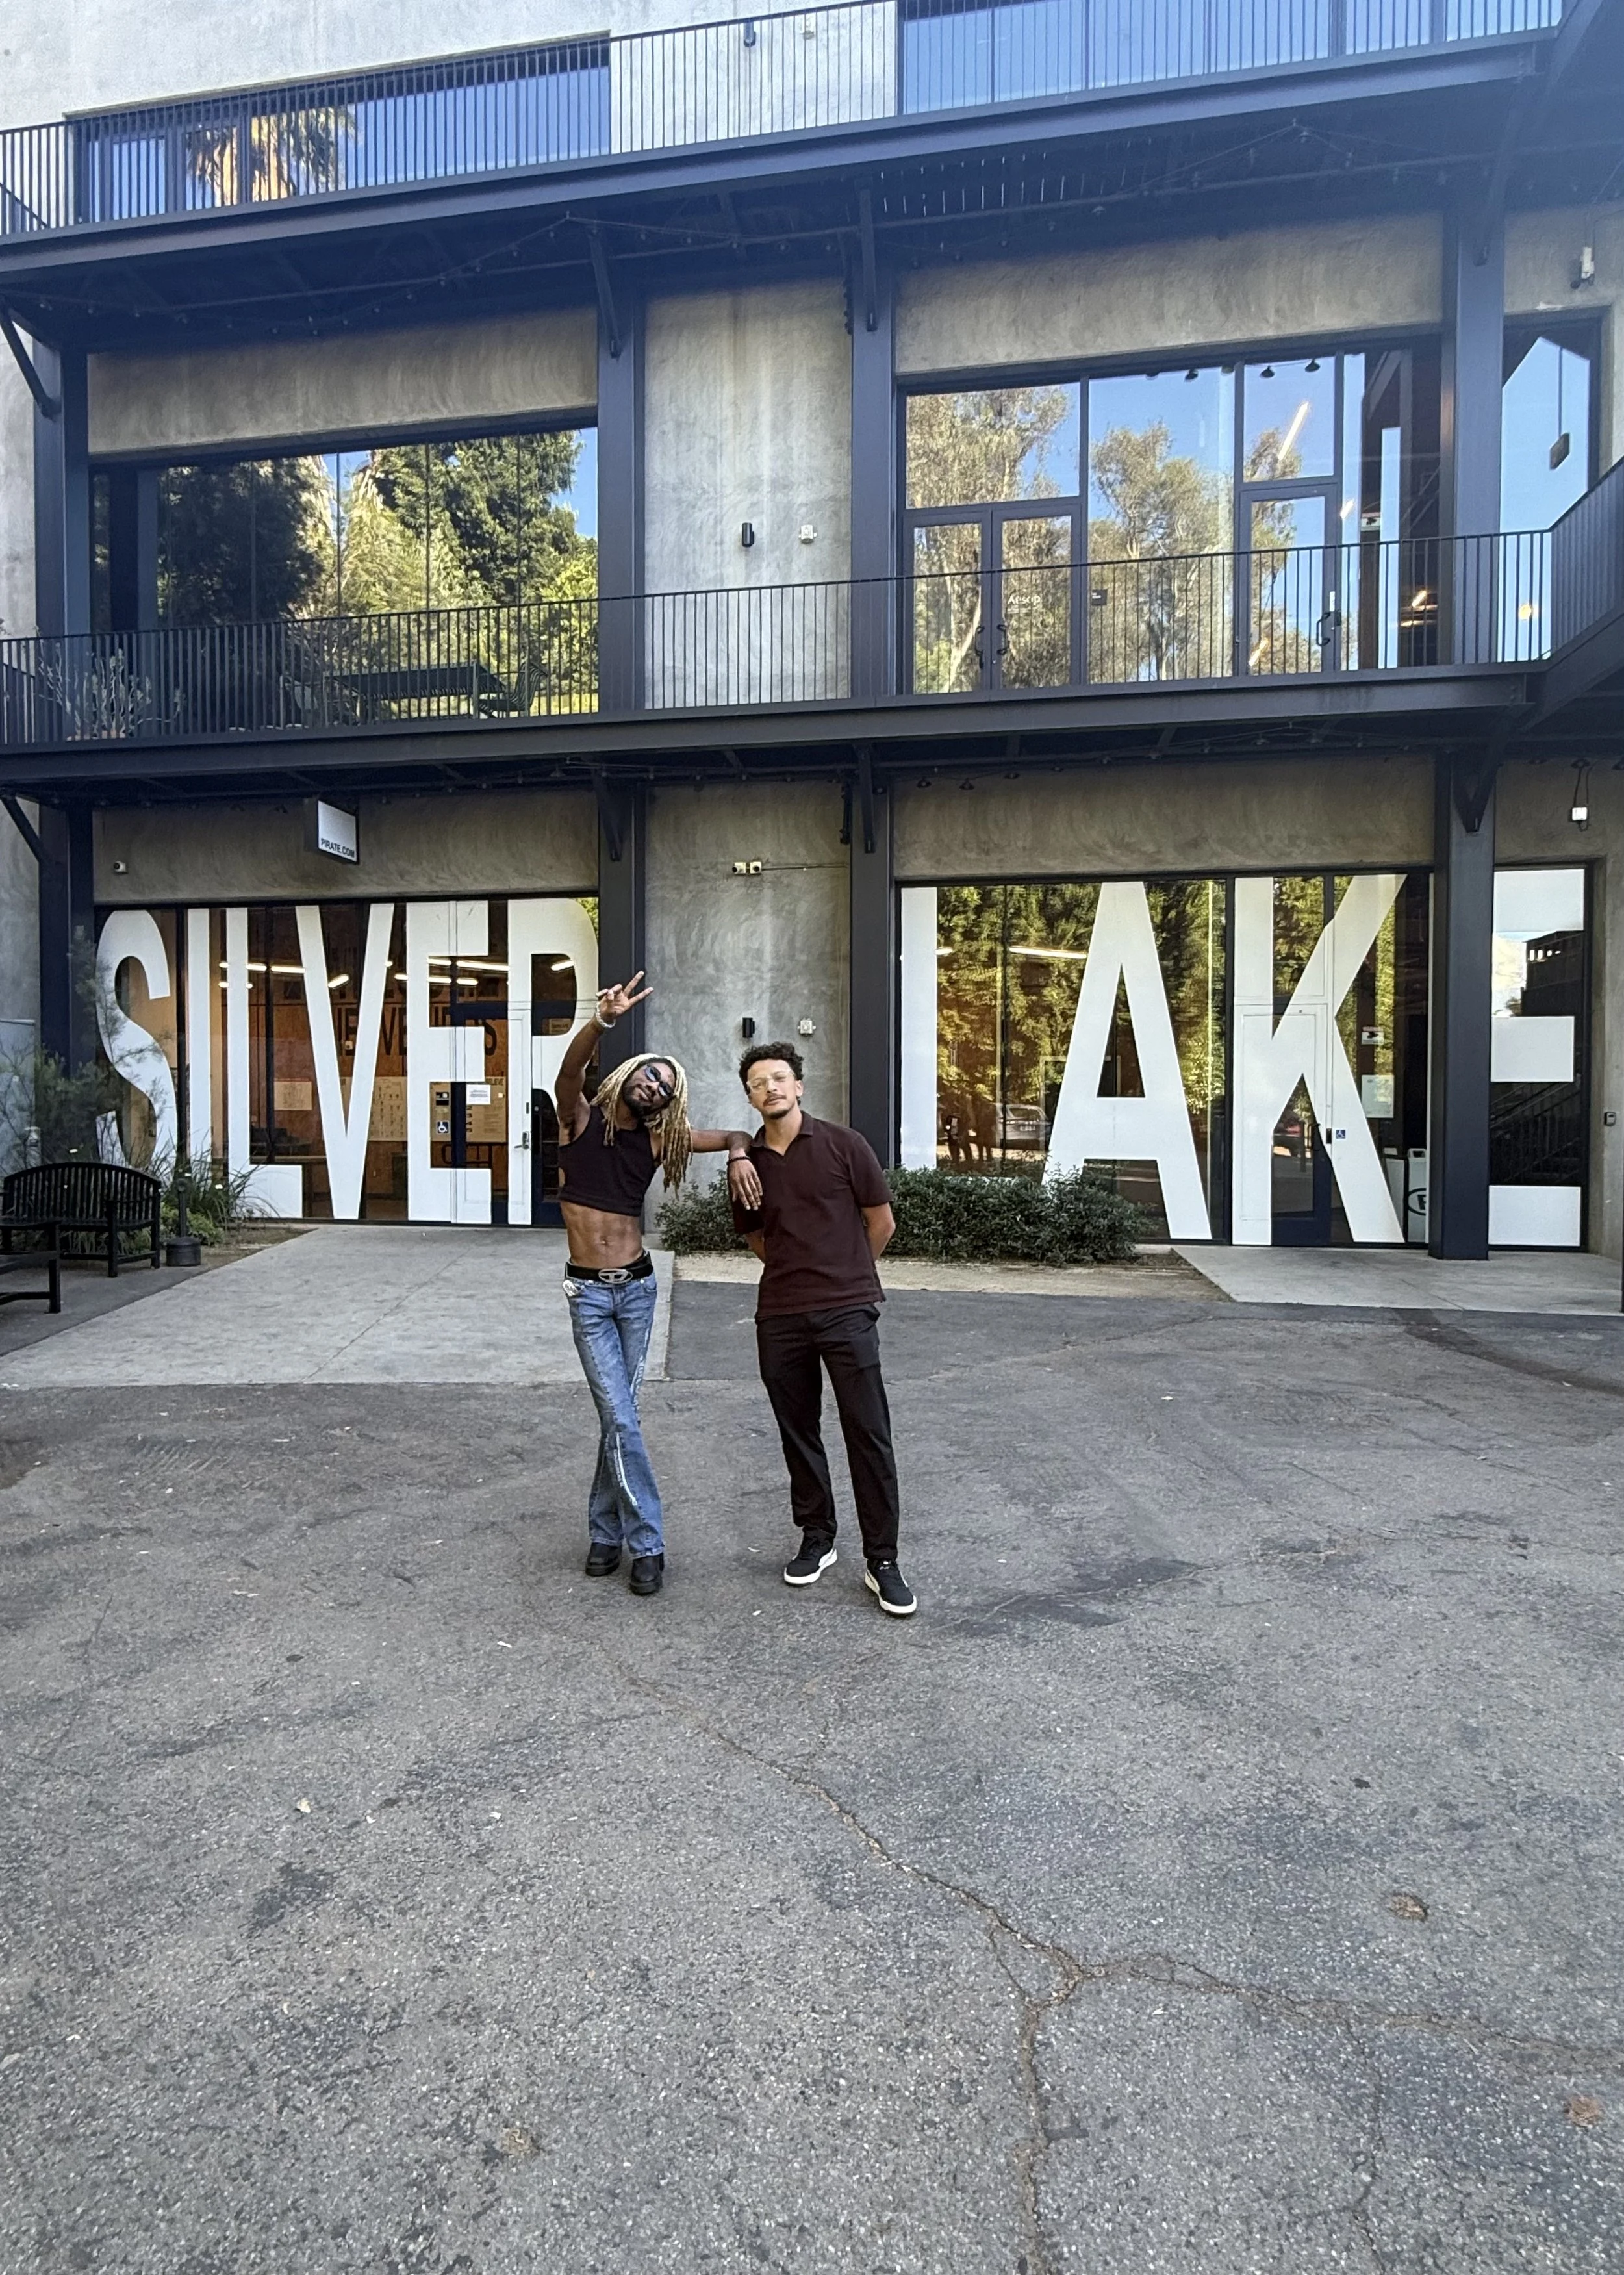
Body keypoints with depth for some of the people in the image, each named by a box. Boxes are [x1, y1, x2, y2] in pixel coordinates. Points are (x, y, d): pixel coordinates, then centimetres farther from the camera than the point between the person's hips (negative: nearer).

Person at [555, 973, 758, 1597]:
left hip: (638, 1289, 3)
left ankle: (606, 1530, 27)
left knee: (617, 1412, 12)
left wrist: (739, 1158, -17)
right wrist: (602, 1020, -44)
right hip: (588, 1292, -3)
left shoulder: (657, 1140, 3)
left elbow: (734, 1135, 7)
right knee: (620, 1417, -6)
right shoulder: (581, 1119, -6)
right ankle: (646, 1544, 7)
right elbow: (568, 1074, -27)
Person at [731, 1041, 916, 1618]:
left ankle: (882, 1561, 9)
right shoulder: (748, 1163, 6)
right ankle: (816, 1538, 31)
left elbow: (882, 1222, 4)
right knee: (799, 1434, 13)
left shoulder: (842, 1145, -4)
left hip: (847, 1311, -3)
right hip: (780, 1317, 4)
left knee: (868, 1434, -2)